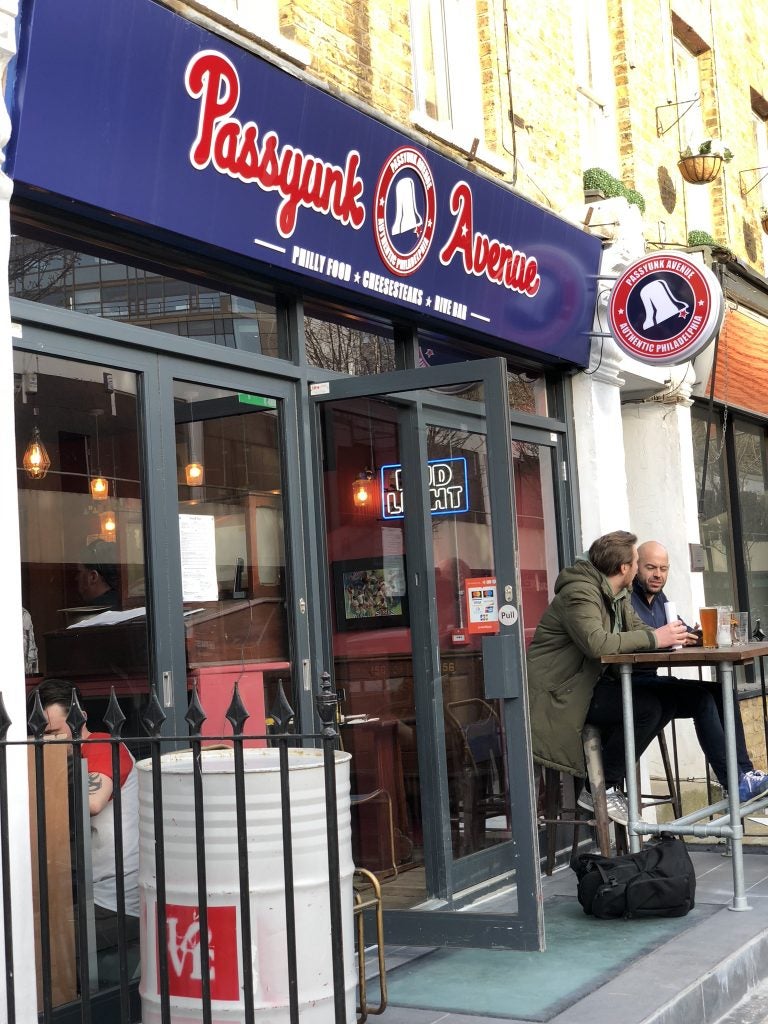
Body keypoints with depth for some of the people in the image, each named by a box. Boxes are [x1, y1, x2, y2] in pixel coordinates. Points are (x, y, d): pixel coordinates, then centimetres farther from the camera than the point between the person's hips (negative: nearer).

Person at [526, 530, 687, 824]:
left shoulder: (618, 595, 14)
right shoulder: (580, 593, -18)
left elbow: (637, 630, 12)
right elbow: (597, 642, -33)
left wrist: (669, 636, -10)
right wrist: (653, 638, -28)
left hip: (591, 684, 10)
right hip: (559, 695, -10)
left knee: (663, 701, -6)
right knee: (647, 707, -22)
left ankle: (611, 780, 1)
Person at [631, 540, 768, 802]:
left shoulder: (658, 597, 19)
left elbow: (685, 632, 14)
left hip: (650, 682, 10)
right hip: (630, 686, -10)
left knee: (723, 694, 1)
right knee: (701, 697, -23)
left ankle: (744, 772, -4)